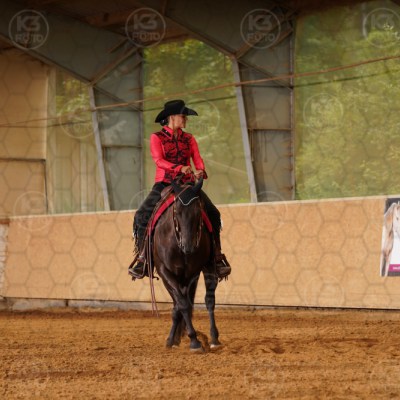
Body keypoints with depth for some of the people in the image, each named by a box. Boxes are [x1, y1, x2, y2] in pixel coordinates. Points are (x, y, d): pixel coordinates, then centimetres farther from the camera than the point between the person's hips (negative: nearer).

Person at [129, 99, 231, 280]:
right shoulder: (157, 138, 0)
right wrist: (179, 168, -30)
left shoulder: (189, 139, 13)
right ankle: (142, 259, -10)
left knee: (213, 213, -12)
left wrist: (201, 171, -22)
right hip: (164, 184, -3)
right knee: (142, 216, -19)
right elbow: (158, 160, -14)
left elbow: (197, 159, 1)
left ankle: (217, 256, -5)